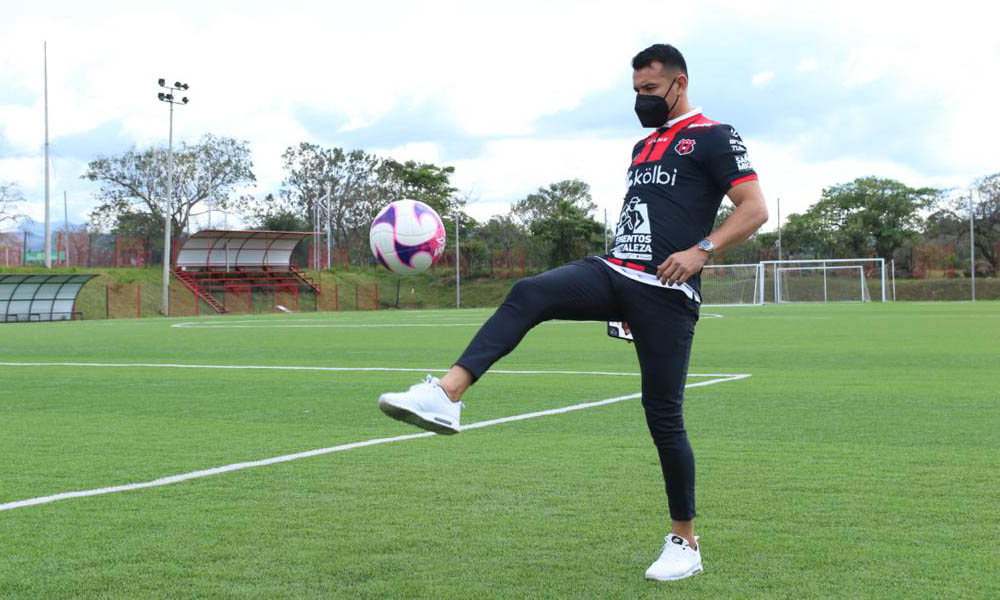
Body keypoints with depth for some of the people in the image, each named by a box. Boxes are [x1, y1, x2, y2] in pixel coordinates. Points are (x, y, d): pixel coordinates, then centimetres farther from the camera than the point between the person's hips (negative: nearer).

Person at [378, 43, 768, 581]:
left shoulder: (712, 138, 0)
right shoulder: (643, 147, 24)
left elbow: (754, 209, -7)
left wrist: (702, 249, -22)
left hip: (666, 294, -6)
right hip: (613, 273, 6)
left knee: (663, 415, -4)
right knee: (528, 294, -22)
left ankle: (684, 543, 11)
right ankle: (445, 396, -38)